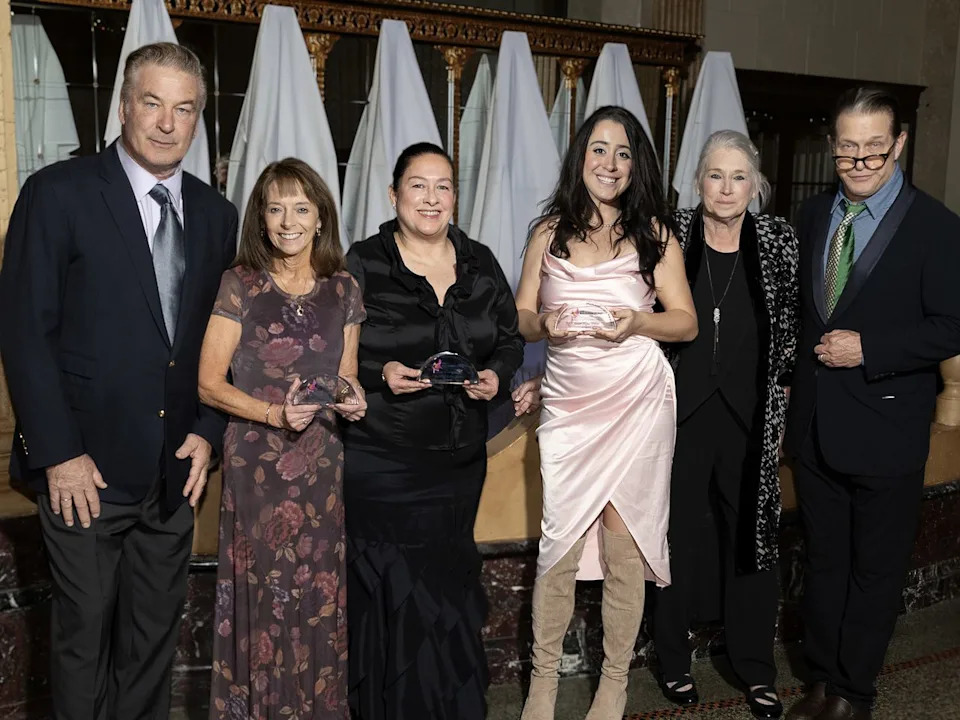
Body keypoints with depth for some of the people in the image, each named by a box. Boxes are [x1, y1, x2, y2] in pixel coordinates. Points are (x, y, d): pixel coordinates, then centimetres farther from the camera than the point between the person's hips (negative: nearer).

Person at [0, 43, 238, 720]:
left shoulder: (215, 214, 8)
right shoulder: (58, 193, -7)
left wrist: (208, 431, 0)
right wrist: (59, 453, -13)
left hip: (174, 468, 4)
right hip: (84, 466, -4)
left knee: (157, 629, 14)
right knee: (85, 628, 10)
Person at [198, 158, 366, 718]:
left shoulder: (344, 289, 6)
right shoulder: (240, 285, -4)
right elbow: (209, 384, -5)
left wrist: (352, 397, -7)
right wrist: (274, 413, -18)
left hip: (323, 462, 3)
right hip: (257, 462, -3)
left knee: (320, 595, 8)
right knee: (264, 594, 3)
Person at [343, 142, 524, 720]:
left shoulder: (481, 264, 9)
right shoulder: (364, 265, -3)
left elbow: (511, 340, 13)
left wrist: (496, 375, -7)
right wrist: (380, 373, -19)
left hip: (461, 458, 4)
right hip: (381, 460, -4)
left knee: (449, 584, 13)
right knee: (395, 591, -1)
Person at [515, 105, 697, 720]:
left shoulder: (654, 232, 6)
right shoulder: (550, 231, 10)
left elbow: (686, 322, 3)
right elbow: (520, 318, 10)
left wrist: (637, 322, -15)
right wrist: (545, 324, -12)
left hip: (636, 400, -1)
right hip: (568, 401, 1)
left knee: (624, 544, 2)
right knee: (560, 543, 1)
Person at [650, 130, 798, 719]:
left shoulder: (780, 241, 1)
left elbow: (793, 327, 8)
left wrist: (785, 391, 3)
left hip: (750, 420, 1)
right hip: (681, 413, -1)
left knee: (754, 539, 10)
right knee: (679, 538, 9)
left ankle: (756, 669, 28)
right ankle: (675, 660, 29)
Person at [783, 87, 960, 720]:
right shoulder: (813, 215, 7)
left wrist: (867, 350, -20)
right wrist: (794, 374, 8)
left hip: (885, 431, -5)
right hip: (814, 425, 5)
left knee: (876, 571, 10)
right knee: (823, 562, 17)